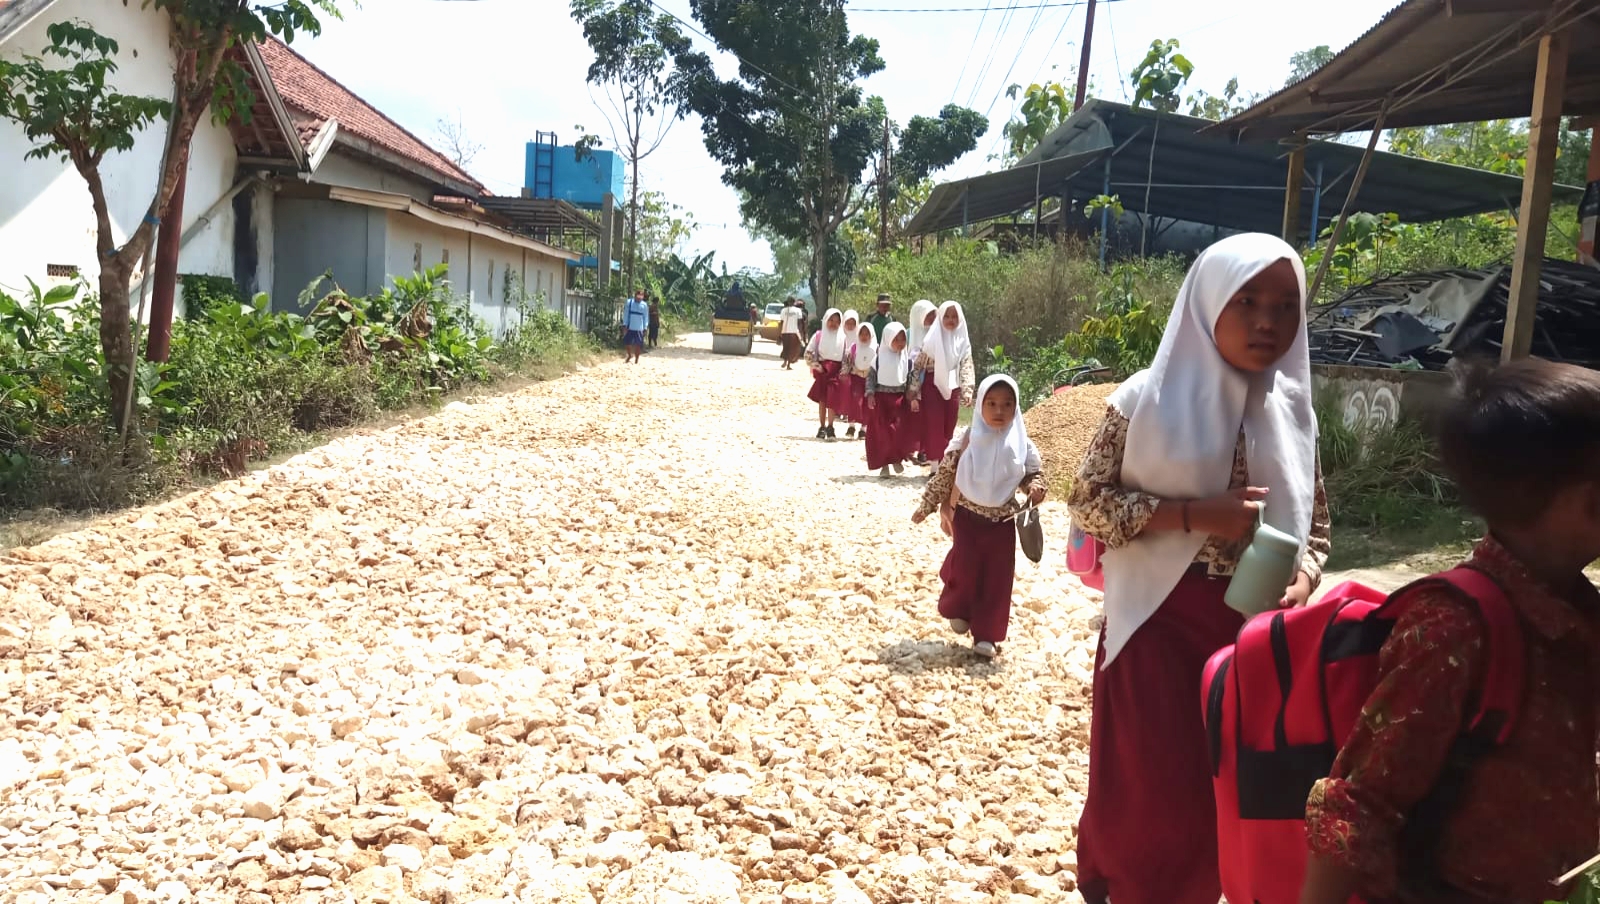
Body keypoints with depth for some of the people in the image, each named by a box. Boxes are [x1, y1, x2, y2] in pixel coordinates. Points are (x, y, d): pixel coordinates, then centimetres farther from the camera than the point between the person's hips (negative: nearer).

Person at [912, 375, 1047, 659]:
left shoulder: (1021, 443, -5)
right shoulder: (967, 439, -10)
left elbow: (1035, 472, 6)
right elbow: (944, 474, -3)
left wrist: (1036, 488, -18)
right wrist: (927, 506, 0)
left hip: (1002, 519, 2)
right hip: (967, 515, -2)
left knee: (997, 578, 2)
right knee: (964, 569, -4)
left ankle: (986, 635, 11)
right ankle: (957, 609, 28)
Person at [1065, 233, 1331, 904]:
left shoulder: (1293, 411, 4)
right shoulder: (1148, 398, -9)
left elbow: (1313, 524, 12)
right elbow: (1087, 500, -8)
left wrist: (1301, 583, -9)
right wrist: (1192, 513, -19)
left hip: (1253, 626, 4)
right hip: (1159, 620, -4)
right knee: (1153, 786, 1)